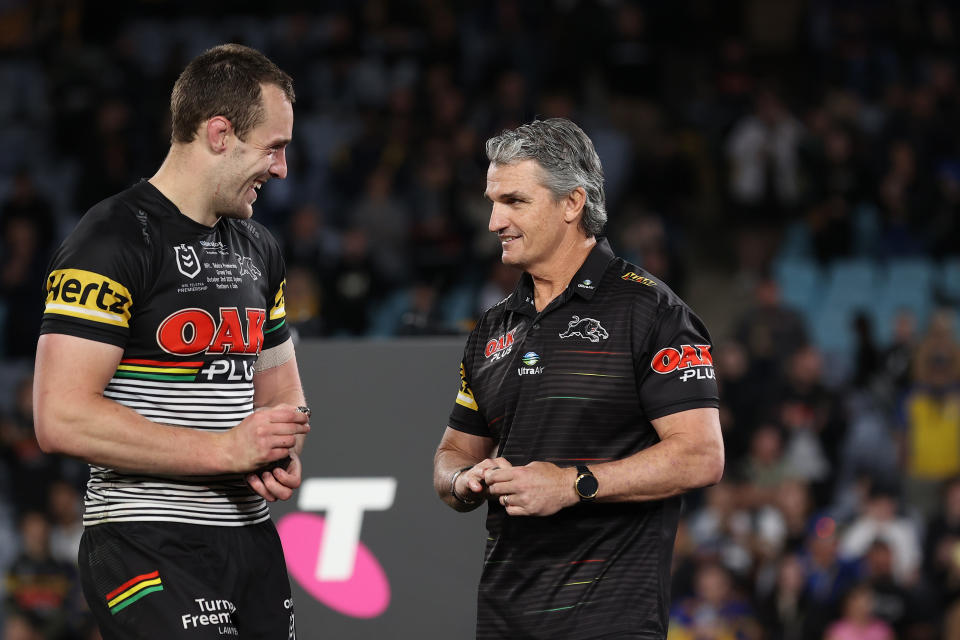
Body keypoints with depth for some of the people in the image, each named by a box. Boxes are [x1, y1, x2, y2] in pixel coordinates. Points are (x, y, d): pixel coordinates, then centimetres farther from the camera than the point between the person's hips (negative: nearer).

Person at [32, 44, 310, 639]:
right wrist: (224, 449, -17)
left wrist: (283, 456, 3)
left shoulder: (258, 248, 17)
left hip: (254, 541, 8)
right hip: (149, 548, -8)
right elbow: (63, 419, -20)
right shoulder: (114, 239, -11)